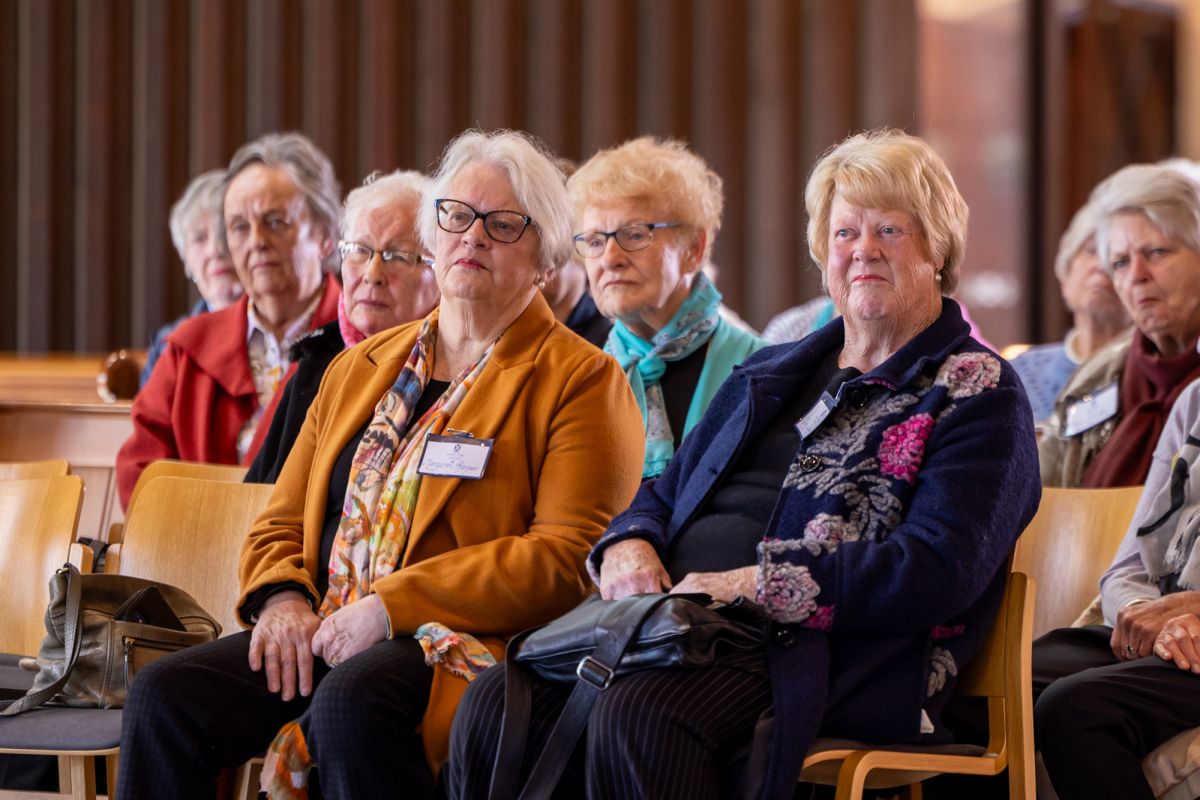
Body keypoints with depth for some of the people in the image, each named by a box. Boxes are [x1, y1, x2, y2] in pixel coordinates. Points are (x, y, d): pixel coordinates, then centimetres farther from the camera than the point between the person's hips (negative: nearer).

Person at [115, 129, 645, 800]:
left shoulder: (581, 380, 4)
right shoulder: (359, 367, 24)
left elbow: (569, 556, -9)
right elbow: (281, 523, 24)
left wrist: (394, 606, -14)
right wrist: (284, 598, -1)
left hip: (468, 642, -6)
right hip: (323, 637, 6)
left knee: (350, 702, -38)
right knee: (166, 694, -20)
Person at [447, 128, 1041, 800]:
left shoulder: (980, 396, 5)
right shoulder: (769, 374, 28)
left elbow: (939, 570, -10)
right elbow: (666, 492, 32)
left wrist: (761, 584, -17)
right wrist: (628, 545, 5)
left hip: (819, 646, -6)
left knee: (638, 718, -38)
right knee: (496, 705, -24)